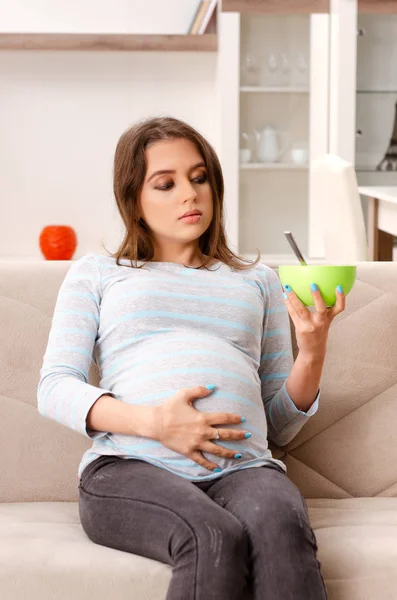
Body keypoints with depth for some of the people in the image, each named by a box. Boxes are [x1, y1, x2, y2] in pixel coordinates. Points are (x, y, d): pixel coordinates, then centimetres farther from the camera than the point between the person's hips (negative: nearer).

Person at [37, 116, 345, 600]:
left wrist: (312, 353, 2)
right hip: (129, 469, -2)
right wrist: (153, 422, -9)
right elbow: (54, 389, 7)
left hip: (243, 468, 2)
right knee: (216, 540, -37)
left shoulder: (258, 281, 28)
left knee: (281, 528, -35)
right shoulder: (95, 274, 22)